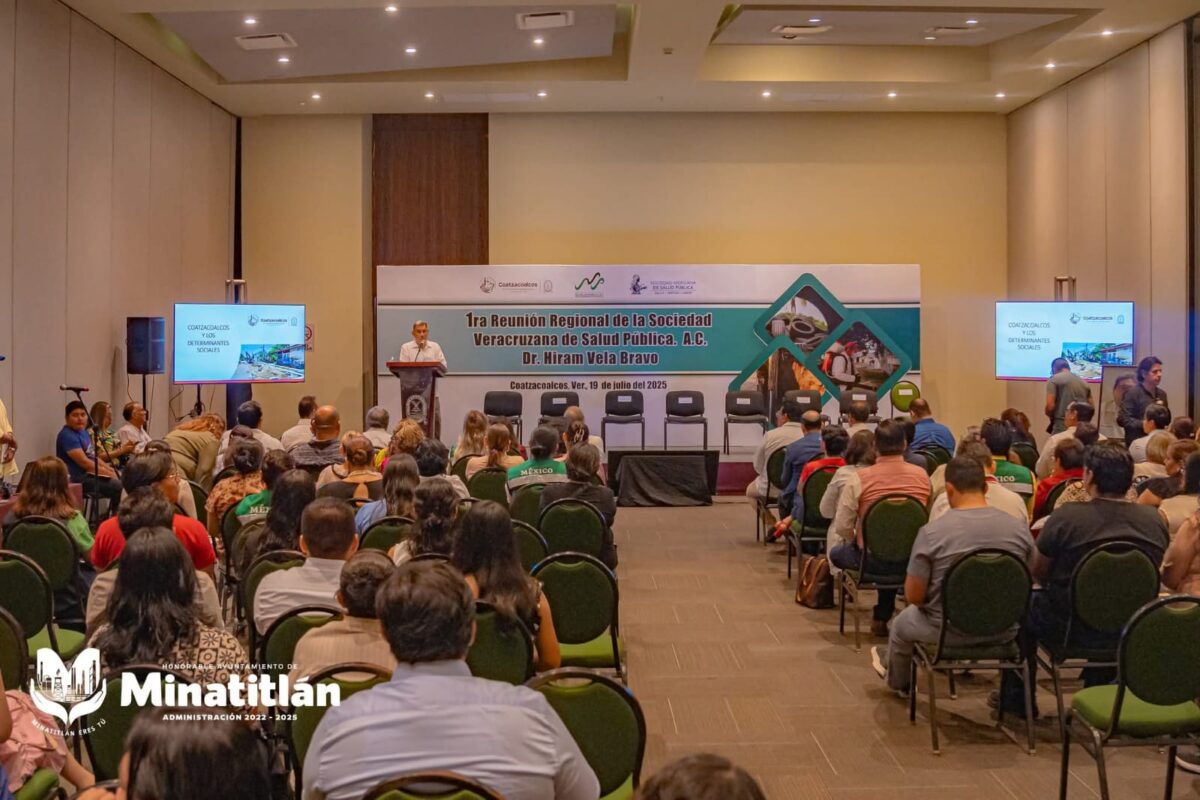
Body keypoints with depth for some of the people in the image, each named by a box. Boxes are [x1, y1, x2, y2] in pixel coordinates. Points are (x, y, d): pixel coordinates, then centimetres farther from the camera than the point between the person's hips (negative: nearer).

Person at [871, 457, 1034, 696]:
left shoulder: (932, 532, -21)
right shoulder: (1019, 527, -9)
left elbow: (914, 596, -15)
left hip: (949, 631, -3)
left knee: (902, 623, 30)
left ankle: (898, 681, 58)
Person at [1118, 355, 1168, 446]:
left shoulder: (1161, 394, 16)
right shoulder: (1132, 392, -5)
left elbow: (1167, 421, 23)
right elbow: (1122, 419, -12)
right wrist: (1143, 424, -22)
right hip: (1137, 443, -6)